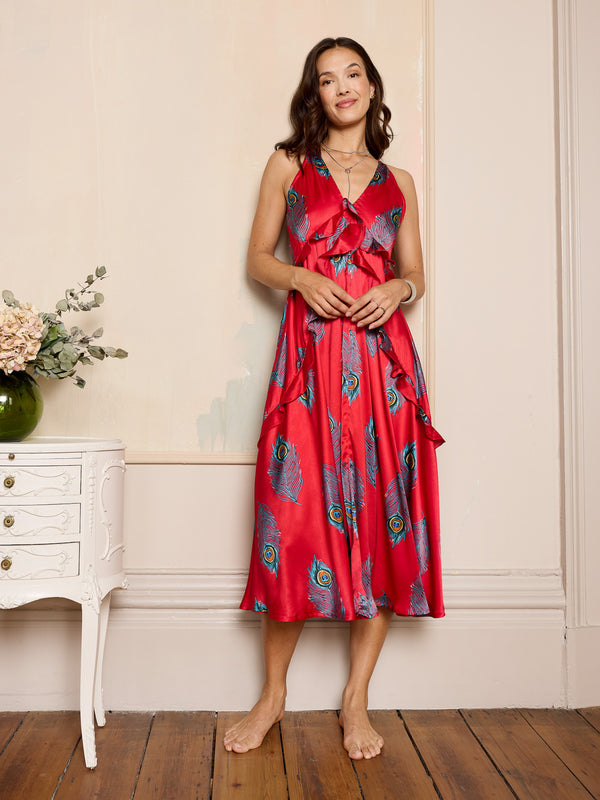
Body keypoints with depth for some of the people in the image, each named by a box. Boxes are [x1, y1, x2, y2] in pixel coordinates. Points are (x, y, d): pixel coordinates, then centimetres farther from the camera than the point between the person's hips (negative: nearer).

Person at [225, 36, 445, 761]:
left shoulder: (398, 181, 17)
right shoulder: (288, 165, 13)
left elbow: (416, 275, 18)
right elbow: (258, 259, 11)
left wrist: (396, 290, -5)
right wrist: (302, 278, -9)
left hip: (383, 354, 2)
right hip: (309, 353, -2)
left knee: (382, 517, -1)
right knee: (297, 515, -3)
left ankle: (356, 699, 13)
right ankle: (273, 694, 15)